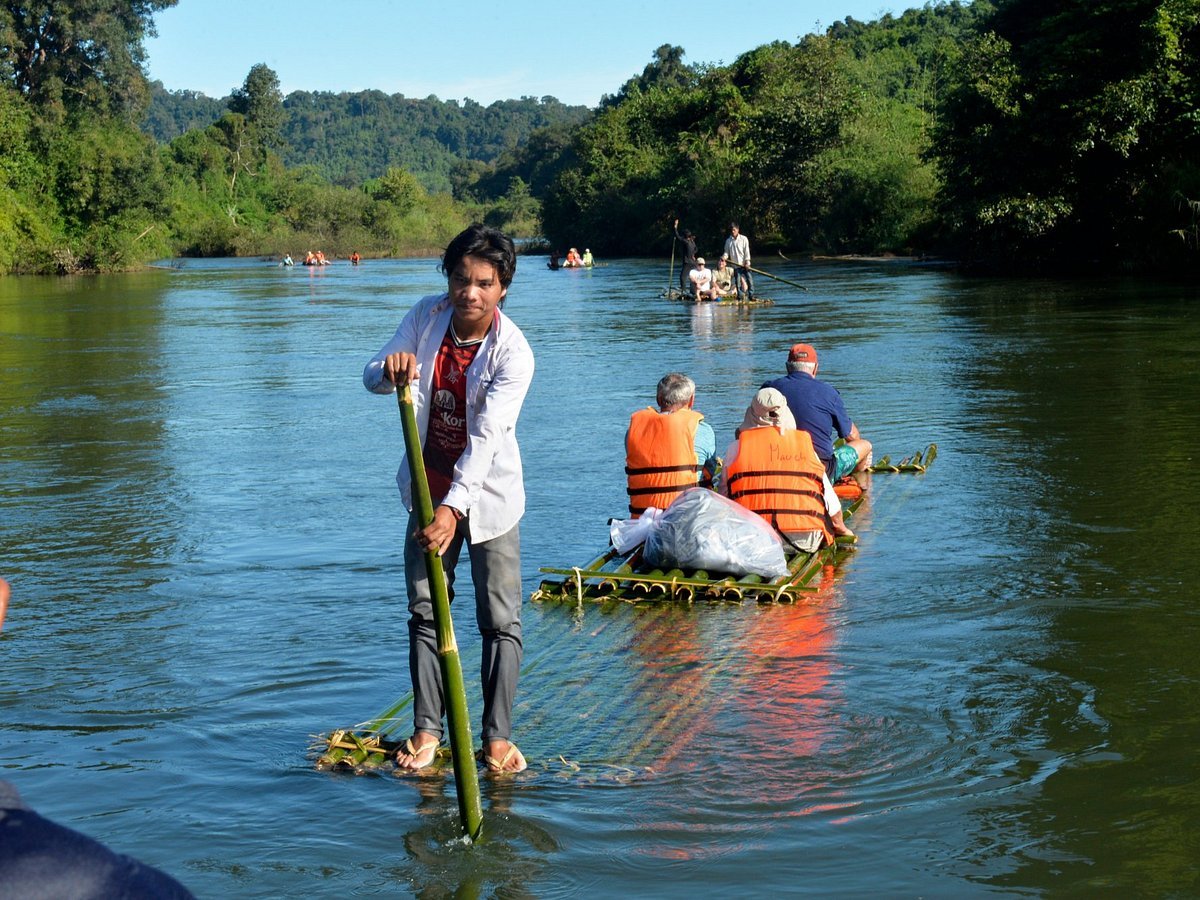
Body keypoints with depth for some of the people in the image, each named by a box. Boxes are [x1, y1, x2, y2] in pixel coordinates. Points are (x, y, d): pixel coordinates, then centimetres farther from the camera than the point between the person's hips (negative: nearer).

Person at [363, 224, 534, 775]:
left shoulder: (513, 353, -22)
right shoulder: (426, 316, -8)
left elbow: (484, 438, -29)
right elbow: (373, 377, -3)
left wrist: (453, 508, -39)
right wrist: (390, 369, -29)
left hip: (487, 495, -4)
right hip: (430, 490, 4)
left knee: (501, 620, -1)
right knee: (425, 611, 8)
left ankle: (498, 735, 11)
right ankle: (427, 729, 18)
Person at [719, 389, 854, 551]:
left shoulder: (737, 447, 9)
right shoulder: (804, 442, 12)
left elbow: (724, 493, 13)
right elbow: (828, 494, 15)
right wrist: (840, 527, 30)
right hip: (803, 537, 2)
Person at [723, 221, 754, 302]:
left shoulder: (744, 239, -1)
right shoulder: (728, 241, 7)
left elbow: (747, 251, -3)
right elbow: (727, 252, 10)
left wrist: (747, 262, -11)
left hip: (745, 264, -2)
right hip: (736, 265, 2)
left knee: (749, 279, -6)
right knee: (737, 281, 2)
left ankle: (751, 295, -1)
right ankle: (740, 296, 8)